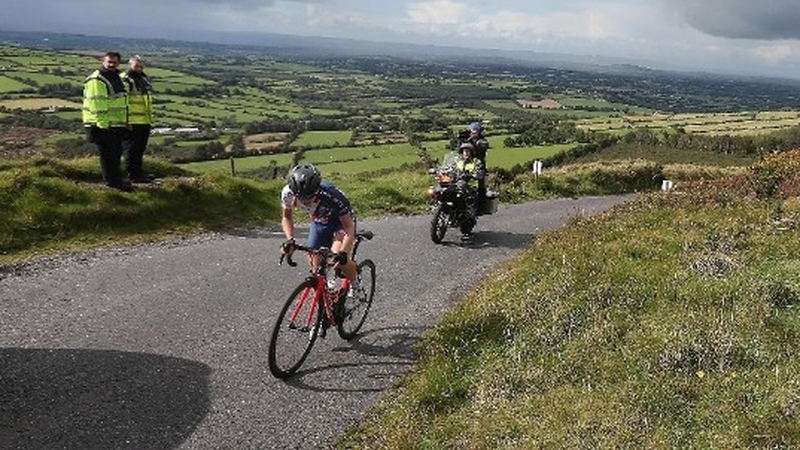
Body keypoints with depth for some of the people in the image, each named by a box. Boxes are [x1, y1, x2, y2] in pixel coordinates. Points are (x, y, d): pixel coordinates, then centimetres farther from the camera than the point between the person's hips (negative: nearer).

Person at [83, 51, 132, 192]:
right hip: (102, 125, -10)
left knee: (116, 153, 17)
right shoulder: (96, 80, -14)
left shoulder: (116, 77, 17)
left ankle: (116, 178, 28)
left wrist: (125, 122, 24)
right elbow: (97, 104, -20)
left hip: (116, 124, 10)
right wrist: (102, 122, -24)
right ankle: (113, 181, 2)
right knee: (108, 154, -4)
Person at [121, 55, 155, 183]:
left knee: (140, 148, 16)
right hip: (132, 123, -9)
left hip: (145, 122, 9)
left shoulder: (145, 79, 18)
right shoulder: (124, 80, -10)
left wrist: (150, 119, 23)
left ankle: (138, 171, 26)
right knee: (131, 149, -2)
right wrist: (127, 121, -22)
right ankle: (132, 175, 3)